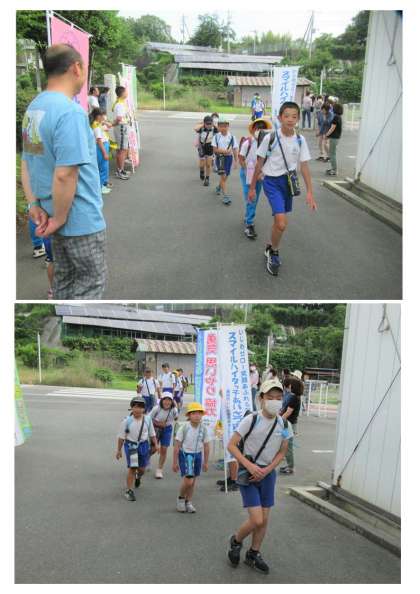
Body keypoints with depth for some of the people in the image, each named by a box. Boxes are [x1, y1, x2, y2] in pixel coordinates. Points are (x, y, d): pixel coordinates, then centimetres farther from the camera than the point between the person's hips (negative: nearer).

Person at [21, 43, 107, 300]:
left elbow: (26, 164, 11)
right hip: (81, 219, -9)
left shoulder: (34, 107, 8)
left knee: (64, 279, 20)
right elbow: (65, 175, -27)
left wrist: (34, 204, 7)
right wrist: (59, 218, -17)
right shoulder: (70, 111, -21)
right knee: (92, 282, 5)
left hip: (57, 213, 9)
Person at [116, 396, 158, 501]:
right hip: (131, 445, -3)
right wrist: (118, 450, -1)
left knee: (142, 468, 13)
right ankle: (129, 491, 10)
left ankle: (138, 477, 51)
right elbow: (121, 436, -5)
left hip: (143, 445, 3)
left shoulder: (147, 420, -4)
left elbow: (152, 434, 8)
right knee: (132, 468, -5)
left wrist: (155, 445, 6)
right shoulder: (127, 421, -12)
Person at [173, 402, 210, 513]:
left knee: (193, 481, 12)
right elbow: (177, 446, -9)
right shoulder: (184, 427, -16)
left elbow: (206, 446, 3)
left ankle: (188, 502, 31)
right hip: (185, 454, -3)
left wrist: (206, 462, 7)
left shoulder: (203, 428, -7)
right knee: (188, 481, -12)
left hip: (197, 455, 4)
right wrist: (175, 462, -7)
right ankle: (181, 498, 17)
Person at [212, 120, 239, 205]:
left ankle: (219, 187, 47)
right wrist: (224, 151, -19)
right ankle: (225, 196, -9)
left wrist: (236, 161, -1)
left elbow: (235, 149, 2)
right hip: (220, 157, -2)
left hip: (229, 157, 2)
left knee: (225, 176, 15)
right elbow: (215, 149, -6)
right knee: (223, 176, -9)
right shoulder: (216, 137, -4)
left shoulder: (231, 137, -1)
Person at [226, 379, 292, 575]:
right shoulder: (251, 420, -17)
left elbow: (282, 452, 8)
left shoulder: (283, 424, -3)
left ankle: (253, 554, 33)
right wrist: (250, 466, -21)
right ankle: (236, 541, 21)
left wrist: (266, 470, -6)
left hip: (267, 473, 5)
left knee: (264, 520, 11)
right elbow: (231, 445, -14)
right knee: (256, 520, -10)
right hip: (248, 473, -5)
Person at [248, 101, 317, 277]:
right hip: (272, 181, -5)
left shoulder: (300, 140, -2)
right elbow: (259, 164, -2)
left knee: (279, 219, 16)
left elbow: (304, 166, 3)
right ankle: (273, 252, 9)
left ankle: (270, 248, 40)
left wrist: (310, 192, -1)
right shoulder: (270, 138, -12)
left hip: (289, 181, 5)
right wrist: (252, 187, 3)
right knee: (281, 223, -17)